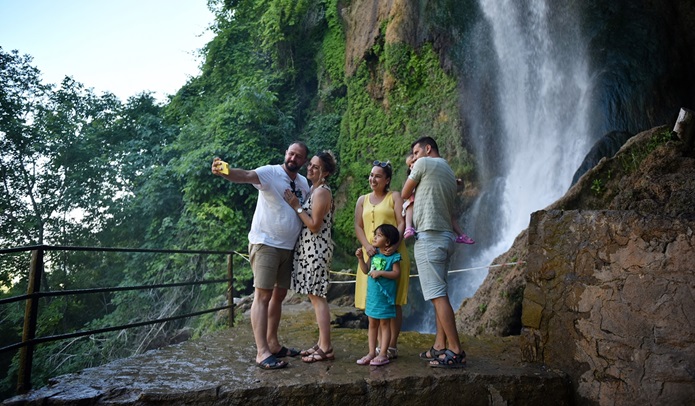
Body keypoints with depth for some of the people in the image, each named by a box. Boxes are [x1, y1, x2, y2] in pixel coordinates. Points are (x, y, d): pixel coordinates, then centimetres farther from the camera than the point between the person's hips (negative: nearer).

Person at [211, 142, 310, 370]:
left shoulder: (303, 183, 12)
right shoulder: (270, 173, -10)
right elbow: (245, 175, -29)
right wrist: (225, 172, -48)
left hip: (288, 247, 7)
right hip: (265, 244, -7)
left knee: (279, 295, 12)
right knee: (263, 295, -9)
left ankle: (273, 344, 23)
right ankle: (262, 353, -8)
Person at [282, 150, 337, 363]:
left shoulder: (322, 192, -12)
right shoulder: (313, 190, 16)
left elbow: (314, 226, -18)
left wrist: (296, 207, -15)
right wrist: (296, 205, 8)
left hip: (316, 249, -10)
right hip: (309, 249, 10)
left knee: (317, 297, -6)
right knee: (315, 297, 12)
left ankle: (326, 348, 1)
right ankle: (322, 344, 19)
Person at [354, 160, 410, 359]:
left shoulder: (394, 196, 6)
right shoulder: (362, 200, 17)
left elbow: (401, 223, -5)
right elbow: (358, 226, 8)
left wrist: (394, 244, -21)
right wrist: (367, 246, -10)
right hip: (371, 255, 4)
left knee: (393, 302, -1)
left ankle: (392, 346, 6)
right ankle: (380, 346, 11)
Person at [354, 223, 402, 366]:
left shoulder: (393, 257, -11)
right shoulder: (374, 254, 6)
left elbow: (396, 273, -16)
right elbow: (366, 270, 9)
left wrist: (381, 272, -22)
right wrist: (360, 258, -4)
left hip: (385, 295, -6)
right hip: (372, 294, 6)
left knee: (384, 324, 4)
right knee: (372, 324, 12)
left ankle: (383, 353, 10)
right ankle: (372, 352, 20)